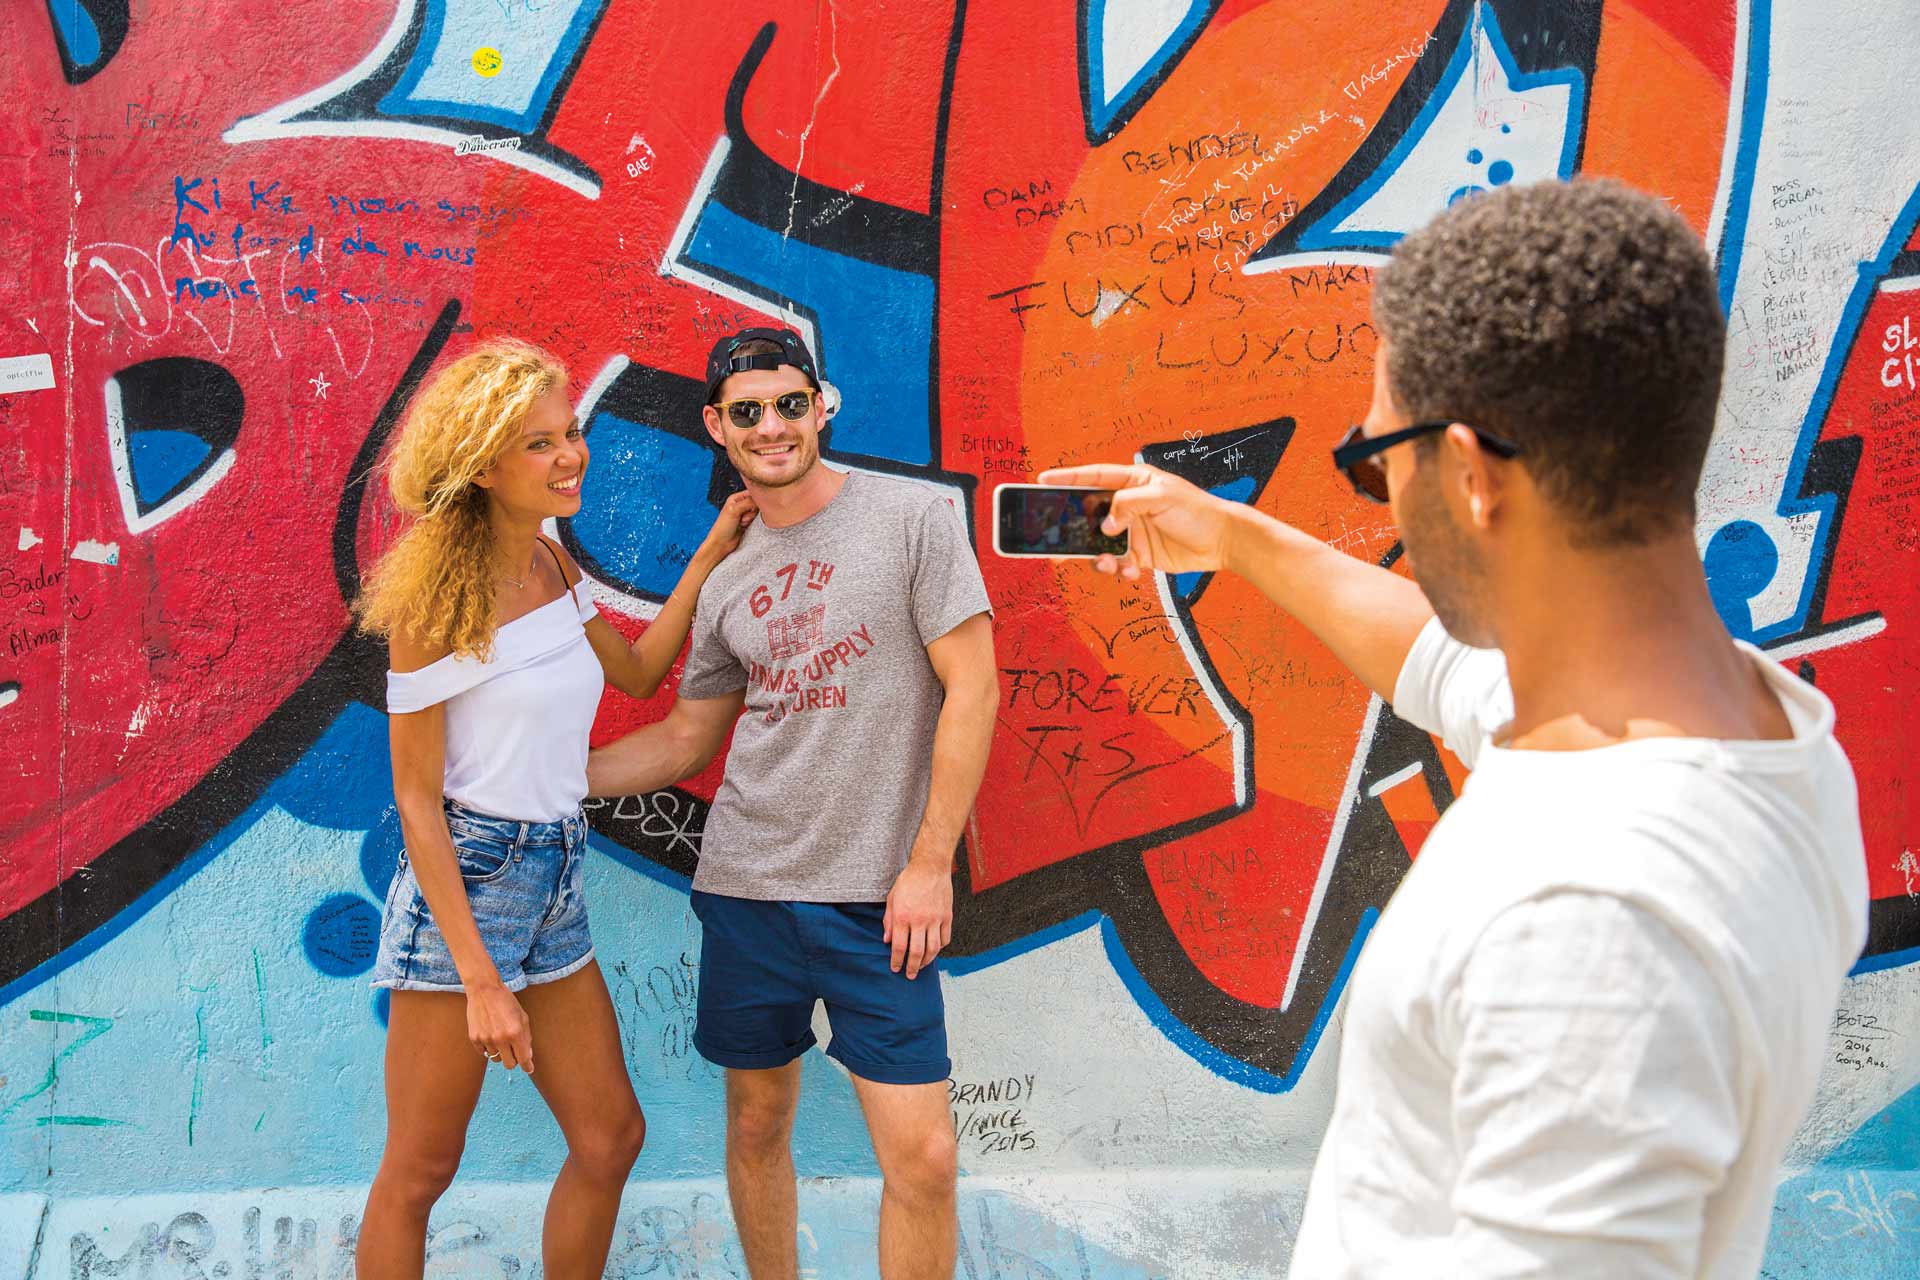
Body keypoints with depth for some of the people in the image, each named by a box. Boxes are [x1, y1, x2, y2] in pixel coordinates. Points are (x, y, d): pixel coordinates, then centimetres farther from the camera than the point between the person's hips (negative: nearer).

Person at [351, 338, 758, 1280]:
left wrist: (709, 557, 13)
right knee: (419, 1172, 3)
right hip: (461, 884, -8)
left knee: (612, 1138, 12)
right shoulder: (436, 593, -15)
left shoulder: (549, 566, 7)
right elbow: (415, 797, -15)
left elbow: (637, 673, 23)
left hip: (553, 886, 8)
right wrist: (480, 980, -19)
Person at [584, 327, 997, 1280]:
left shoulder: (912, 519, -3)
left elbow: (972, 689, -6)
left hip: (877, 895, -4)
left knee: (921, 1155, -8)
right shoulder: (729, 582, 11)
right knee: (757, 1123, 13)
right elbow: (684, 739, 20)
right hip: (745, 883, 5)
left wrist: (930, 862, -11)